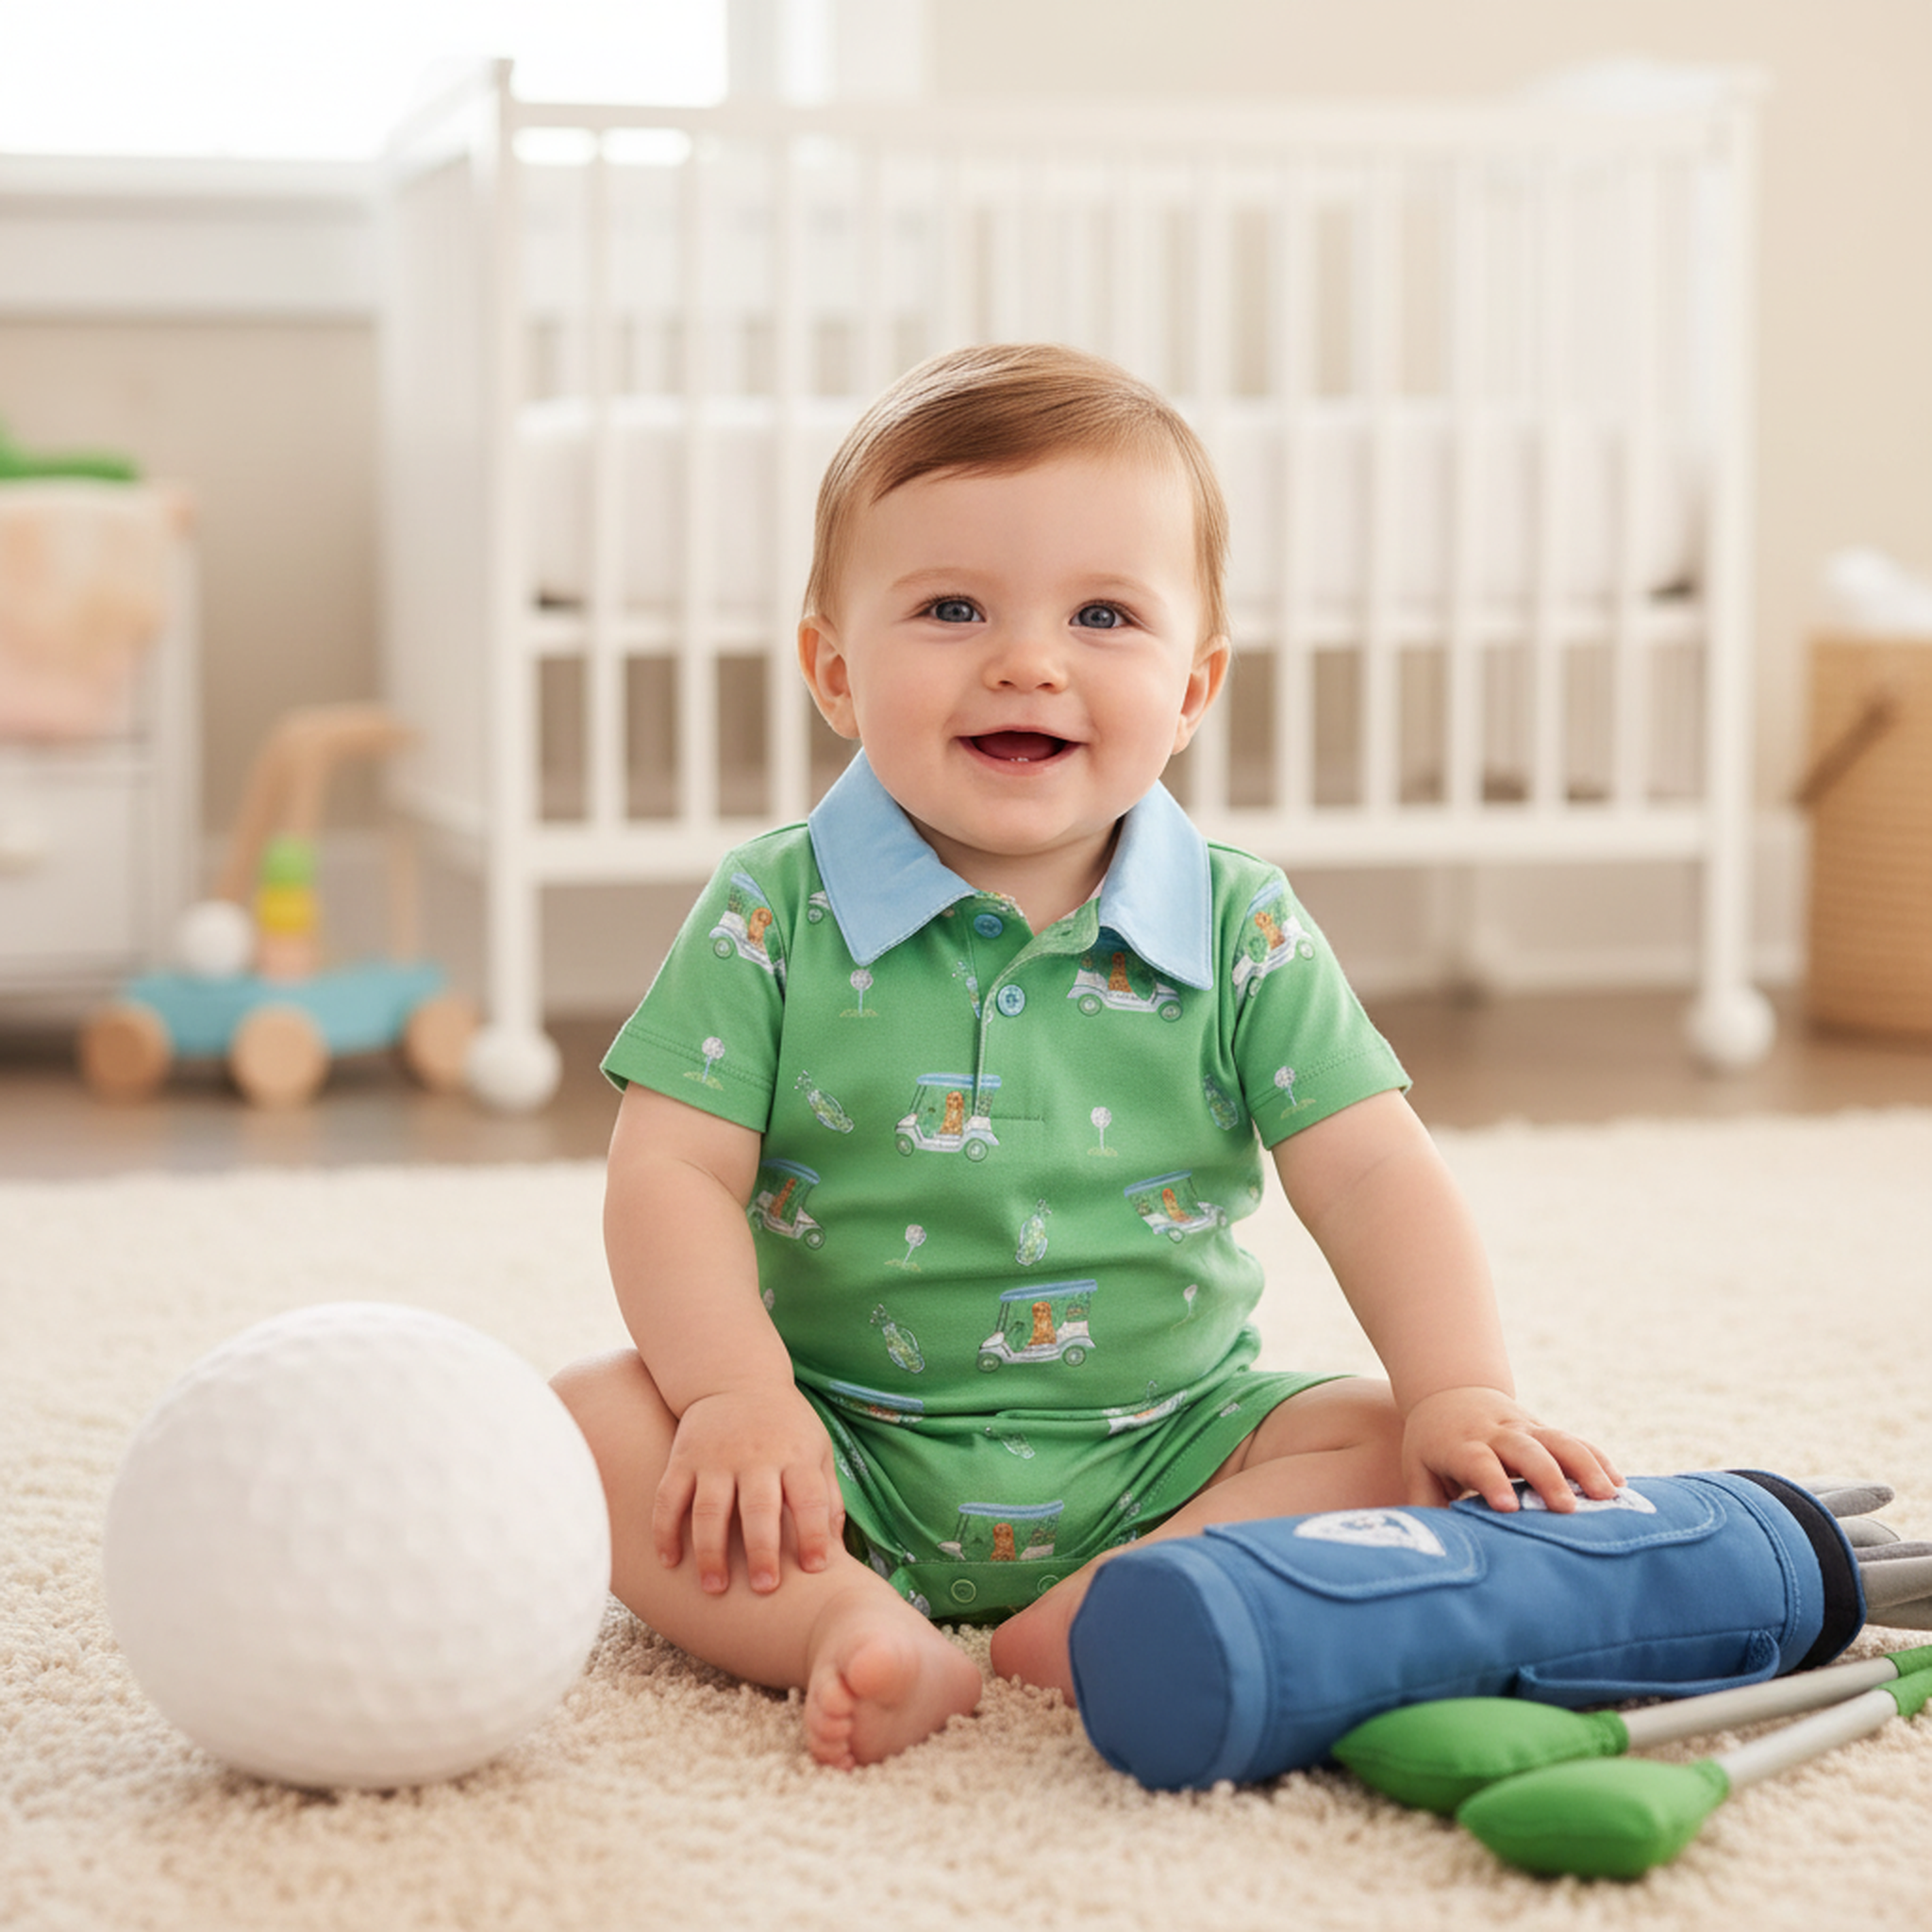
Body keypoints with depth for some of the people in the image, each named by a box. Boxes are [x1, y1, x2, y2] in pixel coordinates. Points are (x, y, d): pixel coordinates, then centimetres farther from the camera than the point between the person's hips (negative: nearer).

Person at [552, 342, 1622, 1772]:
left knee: (1397, 1454, -20)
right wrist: (740, 1395, -23)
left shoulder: (1241, 930, -3)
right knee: (575, 1425, -22)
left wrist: (1465, 1395, -21)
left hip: (1165, 1448, 1)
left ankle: (1099, 1616, -30)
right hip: (846, 1451, -1)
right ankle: (852, 1629, -34)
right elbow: (672, 1175, -8)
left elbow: (1372, 1177, -6)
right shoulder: (774, 914, -5)